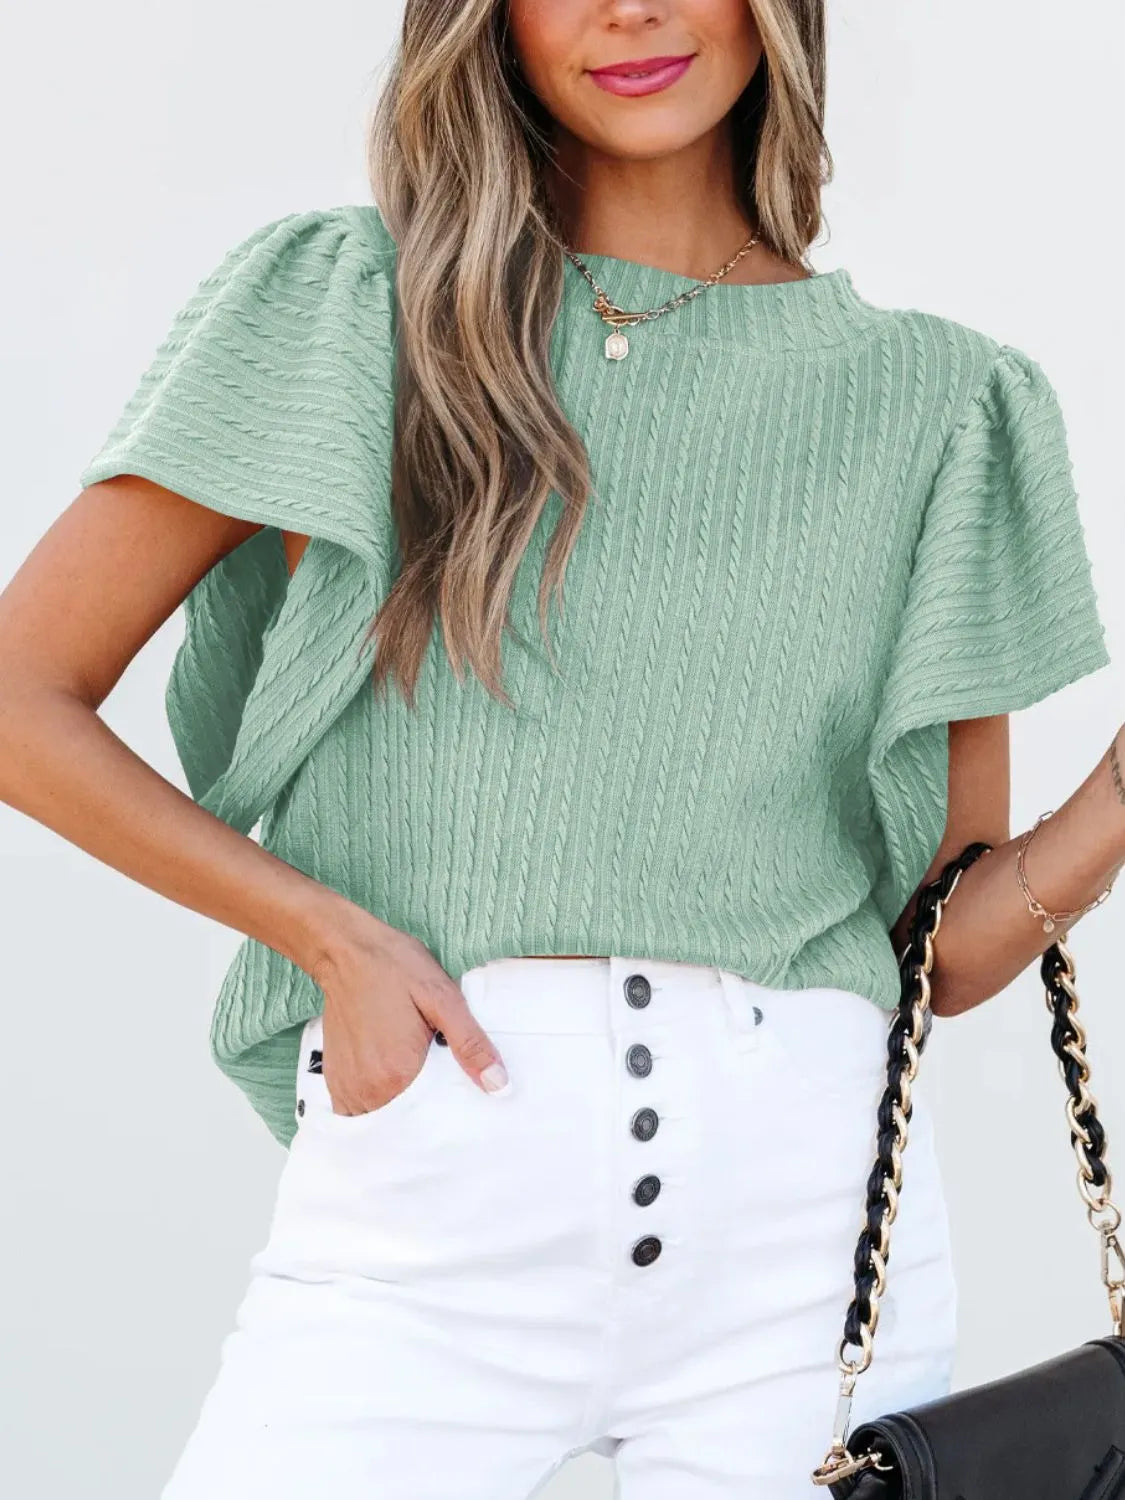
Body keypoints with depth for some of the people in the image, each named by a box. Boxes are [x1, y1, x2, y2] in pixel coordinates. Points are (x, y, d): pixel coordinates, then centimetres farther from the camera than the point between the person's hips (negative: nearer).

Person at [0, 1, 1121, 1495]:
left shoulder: (941, 402, 10)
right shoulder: (342, 307, 6)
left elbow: (948, 951, 10)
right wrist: (332, 933, -6)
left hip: (807, 1205, 2)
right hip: (421, 1203, -1)